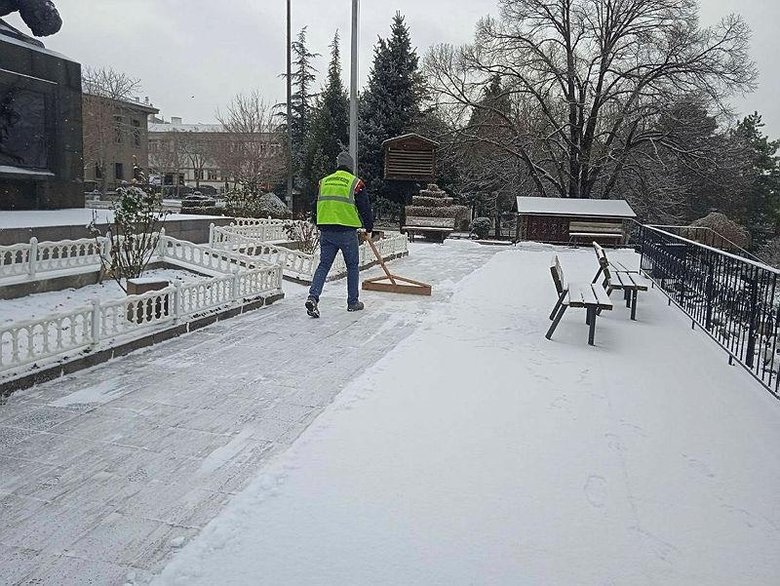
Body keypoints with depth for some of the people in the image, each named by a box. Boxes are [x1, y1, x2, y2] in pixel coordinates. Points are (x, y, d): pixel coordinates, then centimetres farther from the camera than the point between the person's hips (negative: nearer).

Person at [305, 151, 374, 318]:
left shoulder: (324, 181, 13)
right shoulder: (356, 183, -1)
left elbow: (317, 207, 20)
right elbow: (365, 208, 1)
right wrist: (369, 229, 16)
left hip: (326, 231, 4)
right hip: (347, 231, -3)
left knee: (324, 265, 7)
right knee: (353, 266, 11)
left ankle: (313, 297, -12)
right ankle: (353, 302, 18)